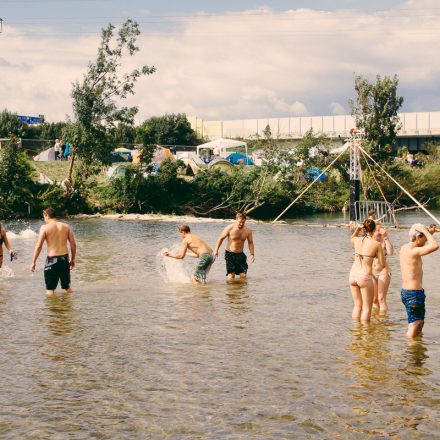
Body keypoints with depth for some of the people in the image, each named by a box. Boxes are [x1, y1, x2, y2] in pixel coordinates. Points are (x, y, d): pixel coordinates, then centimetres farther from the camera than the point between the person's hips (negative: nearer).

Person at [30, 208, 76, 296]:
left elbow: (39, 246, -9)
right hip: (65, 259, 4)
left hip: (52, 259, -4)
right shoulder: (66, 226, 5)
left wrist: (33, 262, -3)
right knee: (67, 286, 20)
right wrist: (72, 259, 16)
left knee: (50, 289, 6)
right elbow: (73, 244, 5)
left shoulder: (45, 227, -6)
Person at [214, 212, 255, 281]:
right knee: (231, 275, -9)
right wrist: (216, 250, -3)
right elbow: (221, 238, -2)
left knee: (243, 275, -4)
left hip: (240, 254, 3)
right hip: (230, 254, -3)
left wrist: (252, 254, -3)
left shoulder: (248, 230, -4)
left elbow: (250, 243, 7)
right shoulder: (230, 228, -13)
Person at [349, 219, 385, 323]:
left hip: (353, 275, 5)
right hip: (365, 277, -5)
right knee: (367, 308, 6)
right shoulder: (376, 244, -9)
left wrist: (357, 230, 13)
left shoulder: (357, 240, 4)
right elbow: (382, 264, -3)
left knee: (357, 305, 18)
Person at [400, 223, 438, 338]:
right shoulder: (412, 251, -22)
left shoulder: (404, 248, 7)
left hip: (406, 292, 10)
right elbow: (435, 246, -33)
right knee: (414, 326, -3)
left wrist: (429, 233, 16)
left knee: (419, 322, 23)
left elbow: (423, 246, 28)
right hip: (414, 294, -10)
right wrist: (426, 231, -21)